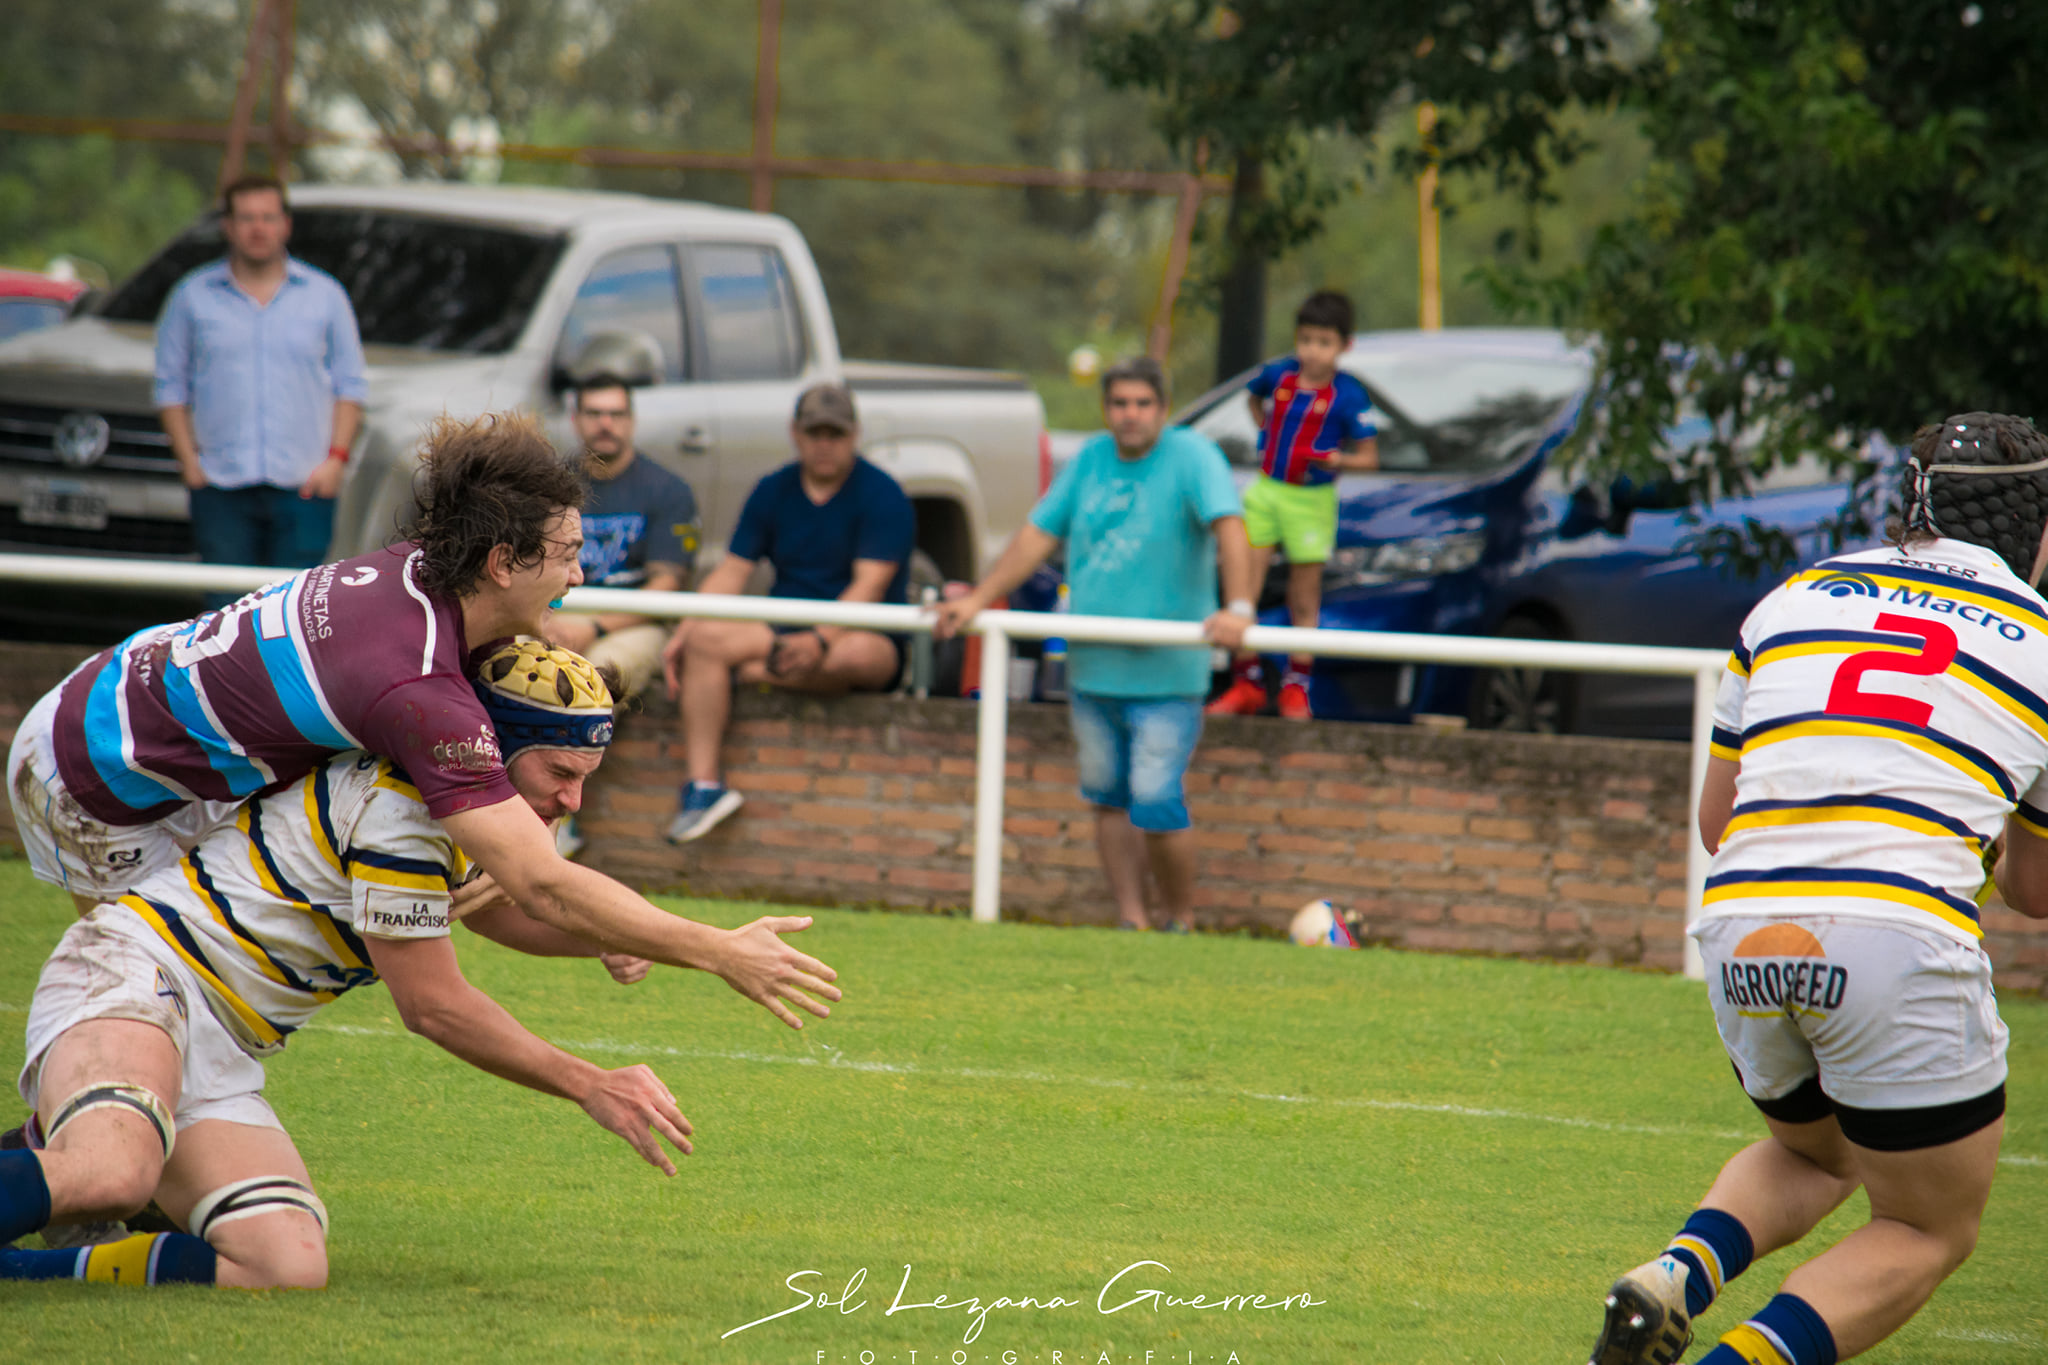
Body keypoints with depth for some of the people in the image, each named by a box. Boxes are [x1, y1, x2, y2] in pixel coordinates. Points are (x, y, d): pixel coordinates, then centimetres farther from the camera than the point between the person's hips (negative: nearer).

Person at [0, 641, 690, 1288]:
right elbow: (433, 1006, -11)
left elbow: (501, 910, 37)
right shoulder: (397, 808, -16)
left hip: (218, 1062, 10)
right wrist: (591, 1087, -3)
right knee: (108, 1178, -43)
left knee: (290, 1268, -17)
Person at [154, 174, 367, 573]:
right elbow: (171, 386, 10)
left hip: (303, 486, 0)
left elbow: (350, 385, 11)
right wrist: (189, 461, -1)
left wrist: (336, 457, -2)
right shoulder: (193, 296, 10)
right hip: (221, 484, 0)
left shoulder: (325, 296, 11)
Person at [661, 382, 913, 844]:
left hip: (867, 635, -5)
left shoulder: (881, 495, -5)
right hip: (786, 630, 5)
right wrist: (685, 631, -9)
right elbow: (732, 571, 8)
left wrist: (820, 640, -34)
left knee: (854, 654, -41)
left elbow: (870, 585, -17)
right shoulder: (772, 492, 12)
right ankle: (703, 784, -28)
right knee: (703, 640, -23)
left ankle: (746, 673, -22)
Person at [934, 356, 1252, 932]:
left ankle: (1182, 922, 5)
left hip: (1166, 673, -6)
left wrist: (1238, 608, -36)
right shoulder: (1091, 459, 10)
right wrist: (978, 599, 11)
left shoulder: (1191, 456, -9)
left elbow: (1228, 526, -22)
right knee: (1108, 799, 10)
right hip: (1092, 668, 6)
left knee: (1155, 804, -12)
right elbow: (1038, 535, 15)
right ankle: (1132, 922, 18)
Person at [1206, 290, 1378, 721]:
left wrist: (1338, 459, -28)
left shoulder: (1347, 396, -11)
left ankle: (1295, 687, 17)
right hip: (1266, 492, 3)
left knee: (1304, 601, 5)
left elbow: (1369, 456, -9)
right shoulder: (1277, 375, 0)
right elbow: (1253, 398, 25)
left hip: (1311, 502, -3)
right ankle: (1247, 683, 11)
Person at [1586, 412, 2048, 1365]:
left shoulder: (1795, 599, 19)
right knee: (1931, 1232, 15)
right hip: (1902, 940, -4)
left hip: (1738, 927, 4)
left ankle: (1679, 1274, 2)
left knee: (1810, 1153, 33)